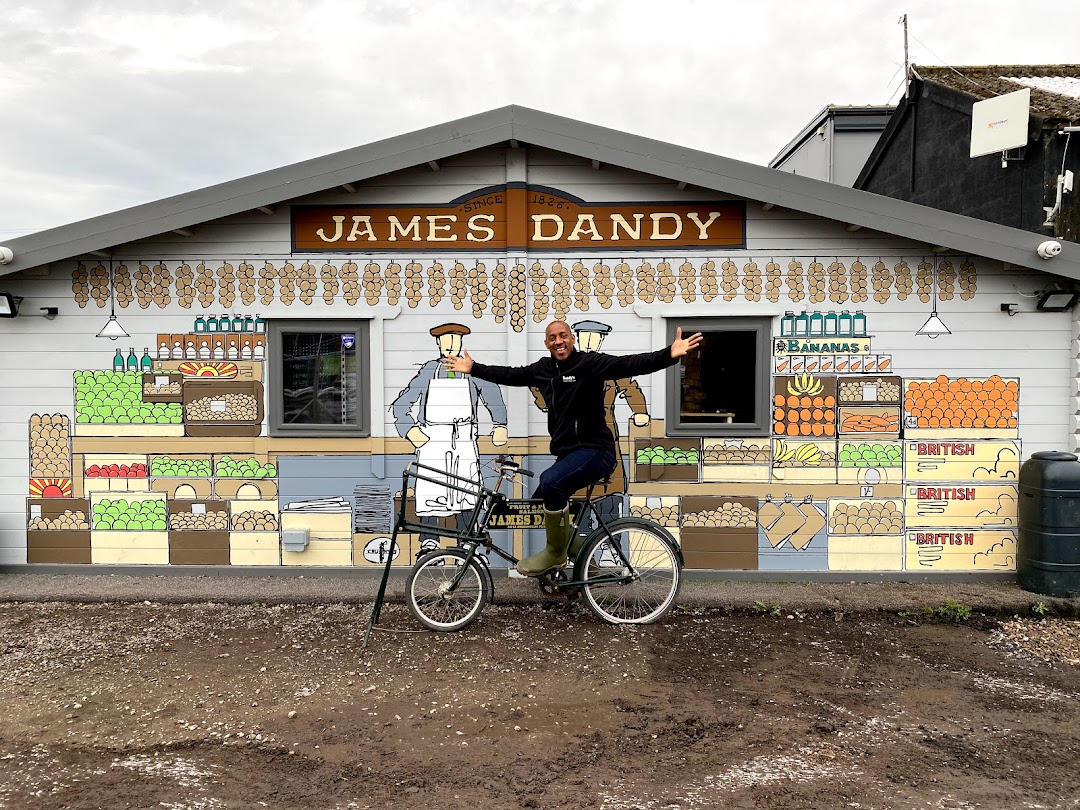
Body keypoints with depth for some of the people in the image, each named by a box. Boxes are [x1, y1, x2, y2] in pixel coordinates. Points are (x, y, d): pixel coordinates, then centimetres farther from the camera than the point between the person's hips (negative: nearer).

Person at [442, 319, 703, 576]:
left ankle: (555, 554, -11)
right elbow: (510, 375, 23)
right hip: (567, 453, 9)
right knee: (542, 501, 15)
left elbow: (629, 364, -24)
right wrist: (474, 369, 25)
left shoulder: (590, 362, -11)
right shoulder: (543, 369, 9)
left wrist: (669, 355, -39)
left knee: (550, 482, -32)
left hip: (595, 450, -9)